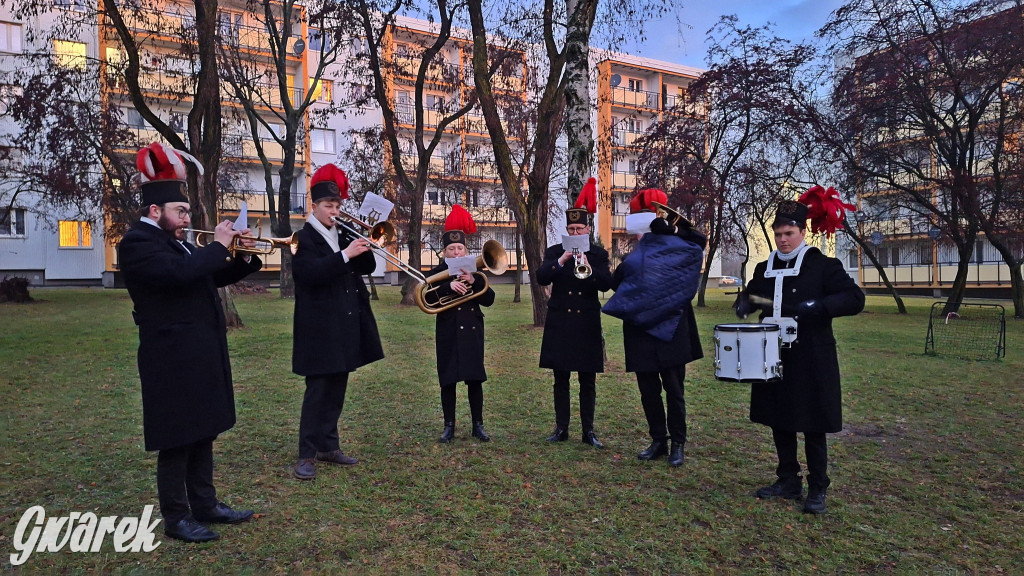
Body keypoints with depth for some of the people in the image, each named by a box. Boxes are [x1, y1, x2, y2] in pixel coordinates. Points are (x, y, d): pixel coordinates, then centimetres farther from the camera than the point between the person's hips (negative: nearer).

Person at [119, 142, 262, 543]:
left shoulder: (176, 242, 16)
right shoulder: (138, 242, -13)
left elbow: (214, 278, 20)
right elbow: (180, 272, -31)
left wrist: (244, 258, 3)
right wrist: (218, 245, -19)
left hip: (200, 355, 9)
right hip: (174, 359, -9)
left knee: (202, 432, 15)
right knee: (177, 440, 1)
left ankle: (204, 504, 27)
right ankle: (175, 517, 14)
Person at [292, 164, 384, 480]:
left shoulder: (341, 235, 14)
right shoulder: (303, 238, -5)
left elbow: (367, 267, 12)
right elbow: (310, 274, -22)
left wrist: (363, 246, -6)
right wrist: (346, 254, -26)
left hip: (346, 325, 7)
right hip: (319, 327, -7)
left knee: (337, 389, 12)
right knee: (317, 390, -3)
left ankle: (328, 446, 24)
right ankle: (307, 455, 7)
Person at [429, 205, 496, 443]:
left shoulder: (475, 272, 7)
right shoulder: (437, 273, 2)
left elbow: (489, 300, -1)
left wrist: (474, 282, -16)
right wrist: (449, 286, -26)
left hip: (472, 330, 2)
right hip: (448, 332, -1)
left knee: (475, 379, 5)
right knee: (448, 380, 3)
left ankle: (478, 426, 17)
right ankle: (449, 426, 16)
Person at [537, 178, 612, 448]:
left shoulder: (599, 254, 5)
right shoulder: (554, 252, 5)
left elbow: (606, 284, -9)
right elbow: (541, 277, -10)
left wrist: (588, 267, -25)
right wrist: (562, 260, -22)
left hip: (587, 325, 0)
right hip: (559, 324, 1)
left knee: (587, 382, 5)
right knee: (561, 380, 7)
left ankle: (588, 430, 15)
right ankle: (561, 428, 17)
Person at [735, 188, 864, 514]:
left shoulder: (824, 266, -6)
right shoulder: (765, 268, 8)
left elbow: (855, 299, -12)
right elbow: (752, 293, 23)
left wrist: (816, 307, -26)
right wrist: (745, 302, 0)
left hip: (811, 362, -5)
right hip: (774, 360, 5)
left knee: (813, 428, 4)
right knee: (779, 423, 12)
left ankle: (817, 490, 18)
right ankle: (788, 482, 27)